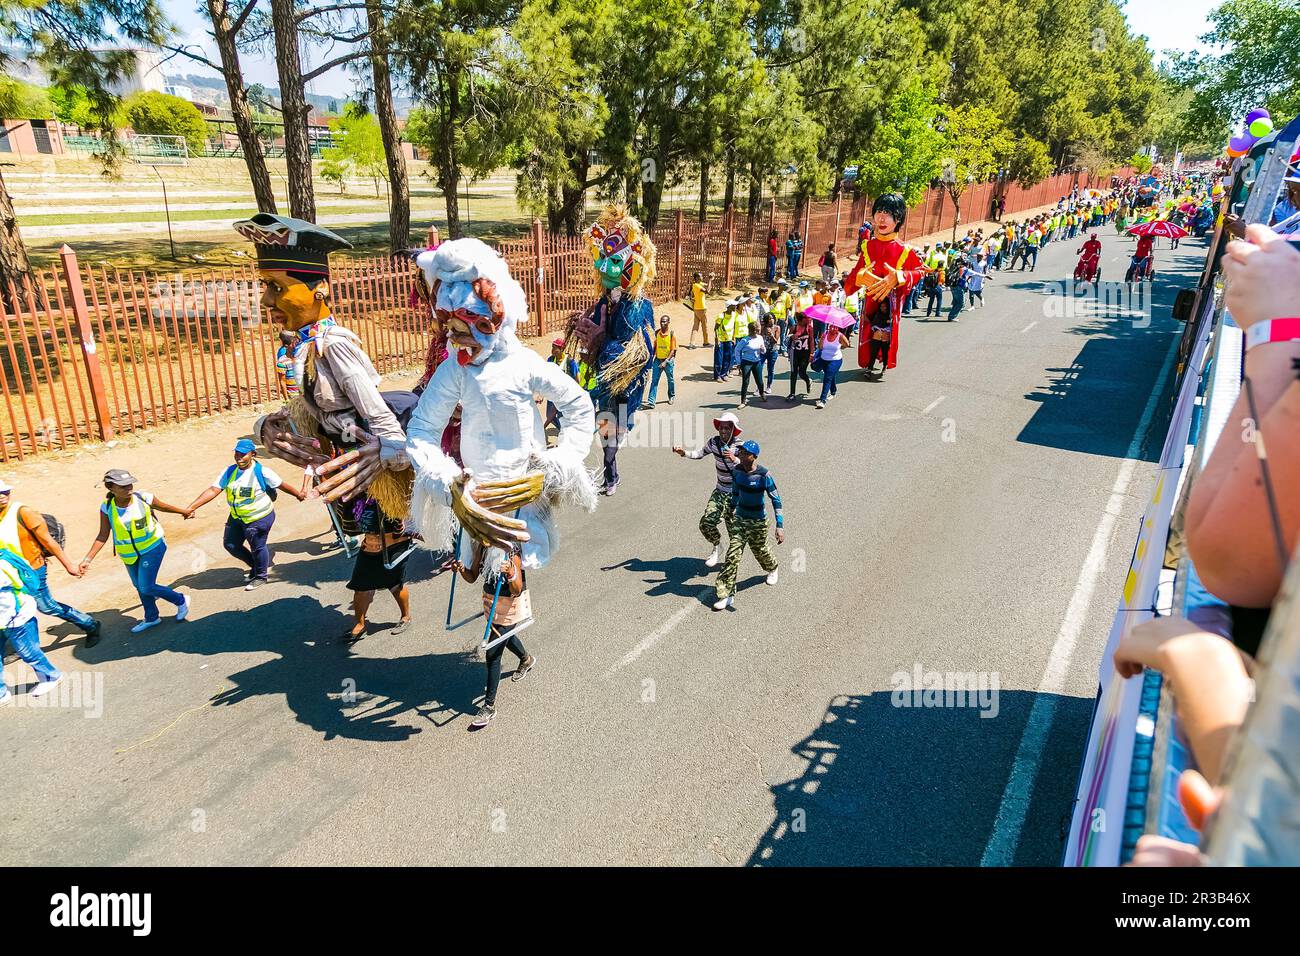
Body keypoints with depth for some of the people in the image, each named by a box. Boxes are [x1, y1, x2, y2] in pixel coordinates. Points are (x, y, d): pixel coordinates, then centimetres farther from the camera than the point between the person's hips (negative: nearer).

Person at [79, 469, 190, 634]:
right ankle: (151, 618, 37)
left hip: (152, 547, -4)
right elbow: (103, 536, -8)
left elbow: (163, 506, 2)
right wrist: (87, 559, -15)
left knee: (146, 587, -8)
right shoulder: (107, 507, -14)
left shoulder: (143, 498, -19)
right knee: (139, 586, 17)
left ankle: (181, 601, 14)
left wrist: (184, 512, 18)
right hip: (129, 554, 4)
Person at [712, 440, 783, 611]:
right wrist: (732, 508, 25)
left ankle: (772, 568, 56)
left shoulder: (763, 475, -22)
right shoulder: (737, 470, -7)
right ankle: (727, 595, -3)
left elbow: (776, 500, -18)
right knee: (733, 555, -6)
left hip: (758, 521, -3)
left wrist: (780, 526, -23)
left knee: (760, 550, 19)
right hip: (739, 518, 3)